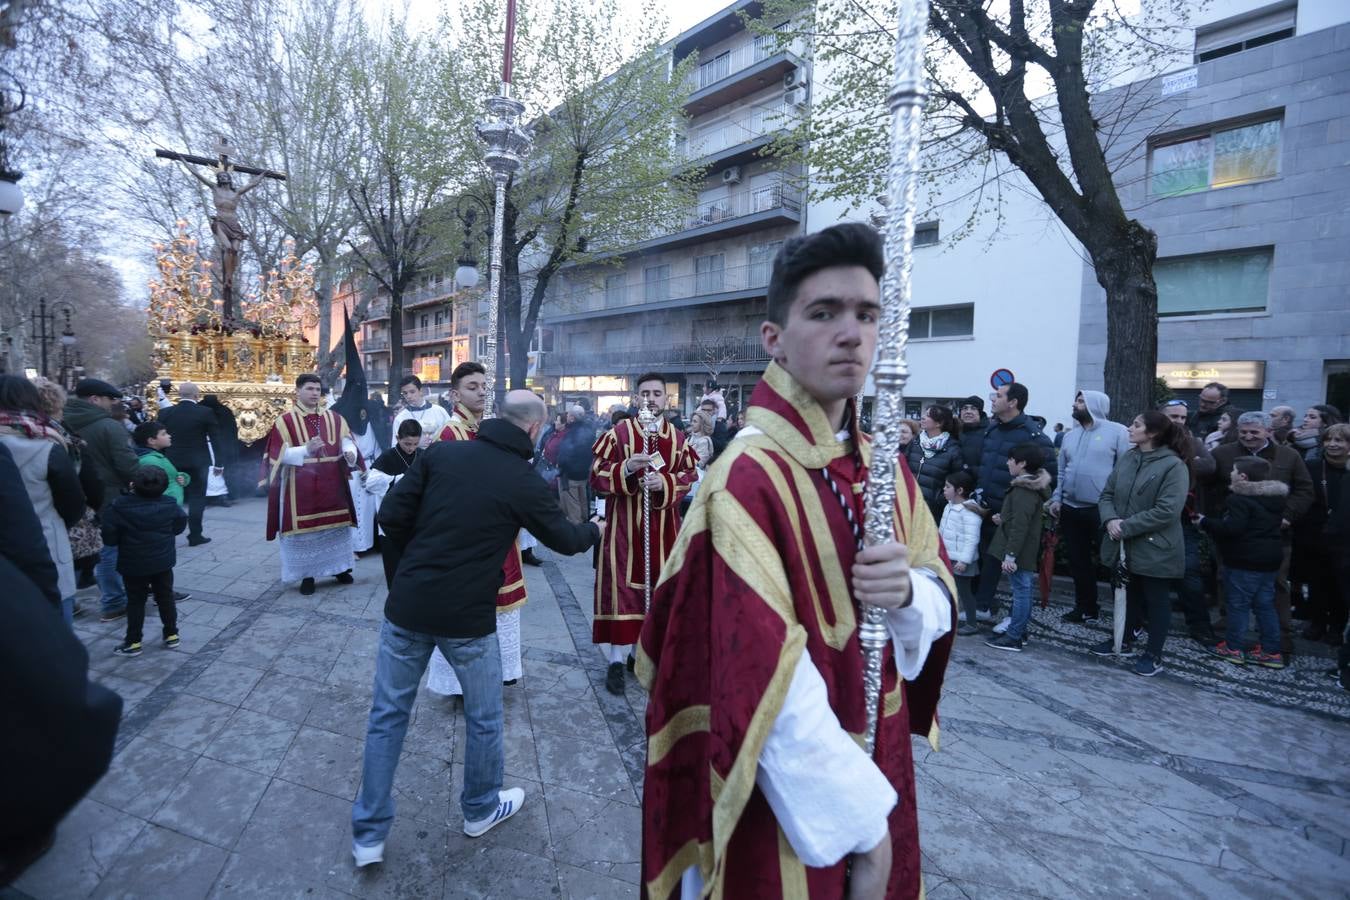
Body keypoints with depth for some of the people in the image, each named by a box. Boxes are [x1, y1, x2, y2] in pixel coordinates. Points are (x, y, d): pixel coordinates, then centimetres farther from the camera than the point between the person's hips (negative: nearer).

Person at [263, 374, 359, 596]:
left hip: (331, 485, 3)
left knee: (336, 525, 11)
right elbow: (281, 454, -10)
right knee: (303, 528, 1)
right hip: (301, 487, -3)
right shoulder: (285, 421, -3)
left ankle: (338, 567, 26)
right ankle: (307, 574, 12)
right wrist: (305, 450, -28)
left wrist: (350, 452, -25)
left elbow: (346, 440, -1)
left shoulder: (334, 418, 7)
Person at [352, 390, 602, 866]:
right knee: (484, 718, 20)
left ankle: (369, 834, 28)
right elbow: (565, 539, 6)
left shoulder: (440, 452, -4)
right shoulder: (526, 483, -9)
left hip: (407, 606, 3)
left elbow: (391, 516, -4)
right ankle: (480, 809, 40)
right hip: (468, 618, -3)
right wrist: (594, 530, 28)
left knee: (387, 715, 17)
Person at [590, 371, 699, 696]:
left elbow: (689, 477, 5)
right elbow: (597, 476, -4)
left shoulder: (678, 437, 5)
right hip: (624, 524, -3)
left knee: (659, 586, 10)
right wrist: (627, 468, -21)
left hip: (663, 525, 3)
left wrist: (664, 482, -14)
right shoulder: (618, 433, -3)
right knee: (623, 586, -2)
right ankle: (617, 660, 8)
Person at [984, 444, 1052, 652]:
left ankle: (1013, 637, 0)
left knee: (1021, 591, -5)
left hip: (1021, 551, -10)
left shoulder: (1024, 492, -20)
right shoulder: (1031, 486, 12)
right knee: (1024, 590, 15)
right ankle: (1019, 631, 26)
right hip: (1027, 552, 10)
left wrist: (1010, 555, -25)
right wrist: (1003, 519, 14)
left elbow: (1020, 527, -24)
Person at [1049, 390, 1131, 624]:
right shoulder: (1071, 436, 14)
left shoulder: (1117, 431, -6)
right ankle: (1085, 608, 27)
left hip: (1102, 509, -6)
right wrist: (1056, 498, 6)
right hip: (1071, 509, 6)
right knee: (1078, 562, 14)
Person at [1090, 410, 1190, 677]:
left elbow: (1166, 511, -23)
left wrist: (1126, 526, -21)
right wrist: (1110, 519, -13)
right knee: (1128, 593, 21)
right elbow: (1107, 494, 7)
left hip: (1154, 547, -6)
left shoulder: (1173, 466, -16)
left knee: (1156, 599, 8)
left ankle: (1154, 654, 20)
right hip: (1124, 545, 7)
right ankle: (1124, 640, 38)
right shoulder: (1126, 459, 5)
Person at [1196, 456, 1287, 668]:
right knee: (1265, 605, 13)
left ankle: (1233, 647, 8)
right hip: (1270, 558, 8)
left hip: (1245, 560, -8)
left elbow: (1231, 528, -26)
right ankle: (1271, 651, 16)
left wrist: (1204, 522, -13)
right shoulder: (1275, 498, 10)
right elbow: (1275, 525, 23)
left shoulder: (1240, 499, -19)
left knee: (1238, 603, 1)